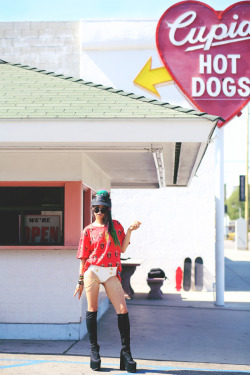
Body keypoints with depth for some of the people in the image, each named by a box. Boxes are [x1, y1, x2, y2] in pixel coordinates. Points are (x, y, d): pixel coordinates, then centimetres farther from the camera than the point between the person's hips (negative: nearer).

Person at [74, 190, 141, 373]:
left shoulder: (116, 225, 13)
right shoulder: (88, 230, 7)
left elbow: (122, 249, 9)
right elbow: (84, 257, 8)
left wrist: (130, 231, -2)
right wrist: (80, 281, 6)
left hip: (111, 273, 1)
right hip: (92, 271, -1)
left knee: (122, 310, -8)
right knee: (92, 310, 1)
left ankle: (126, 352, 0)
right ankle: (94, 350, 14)